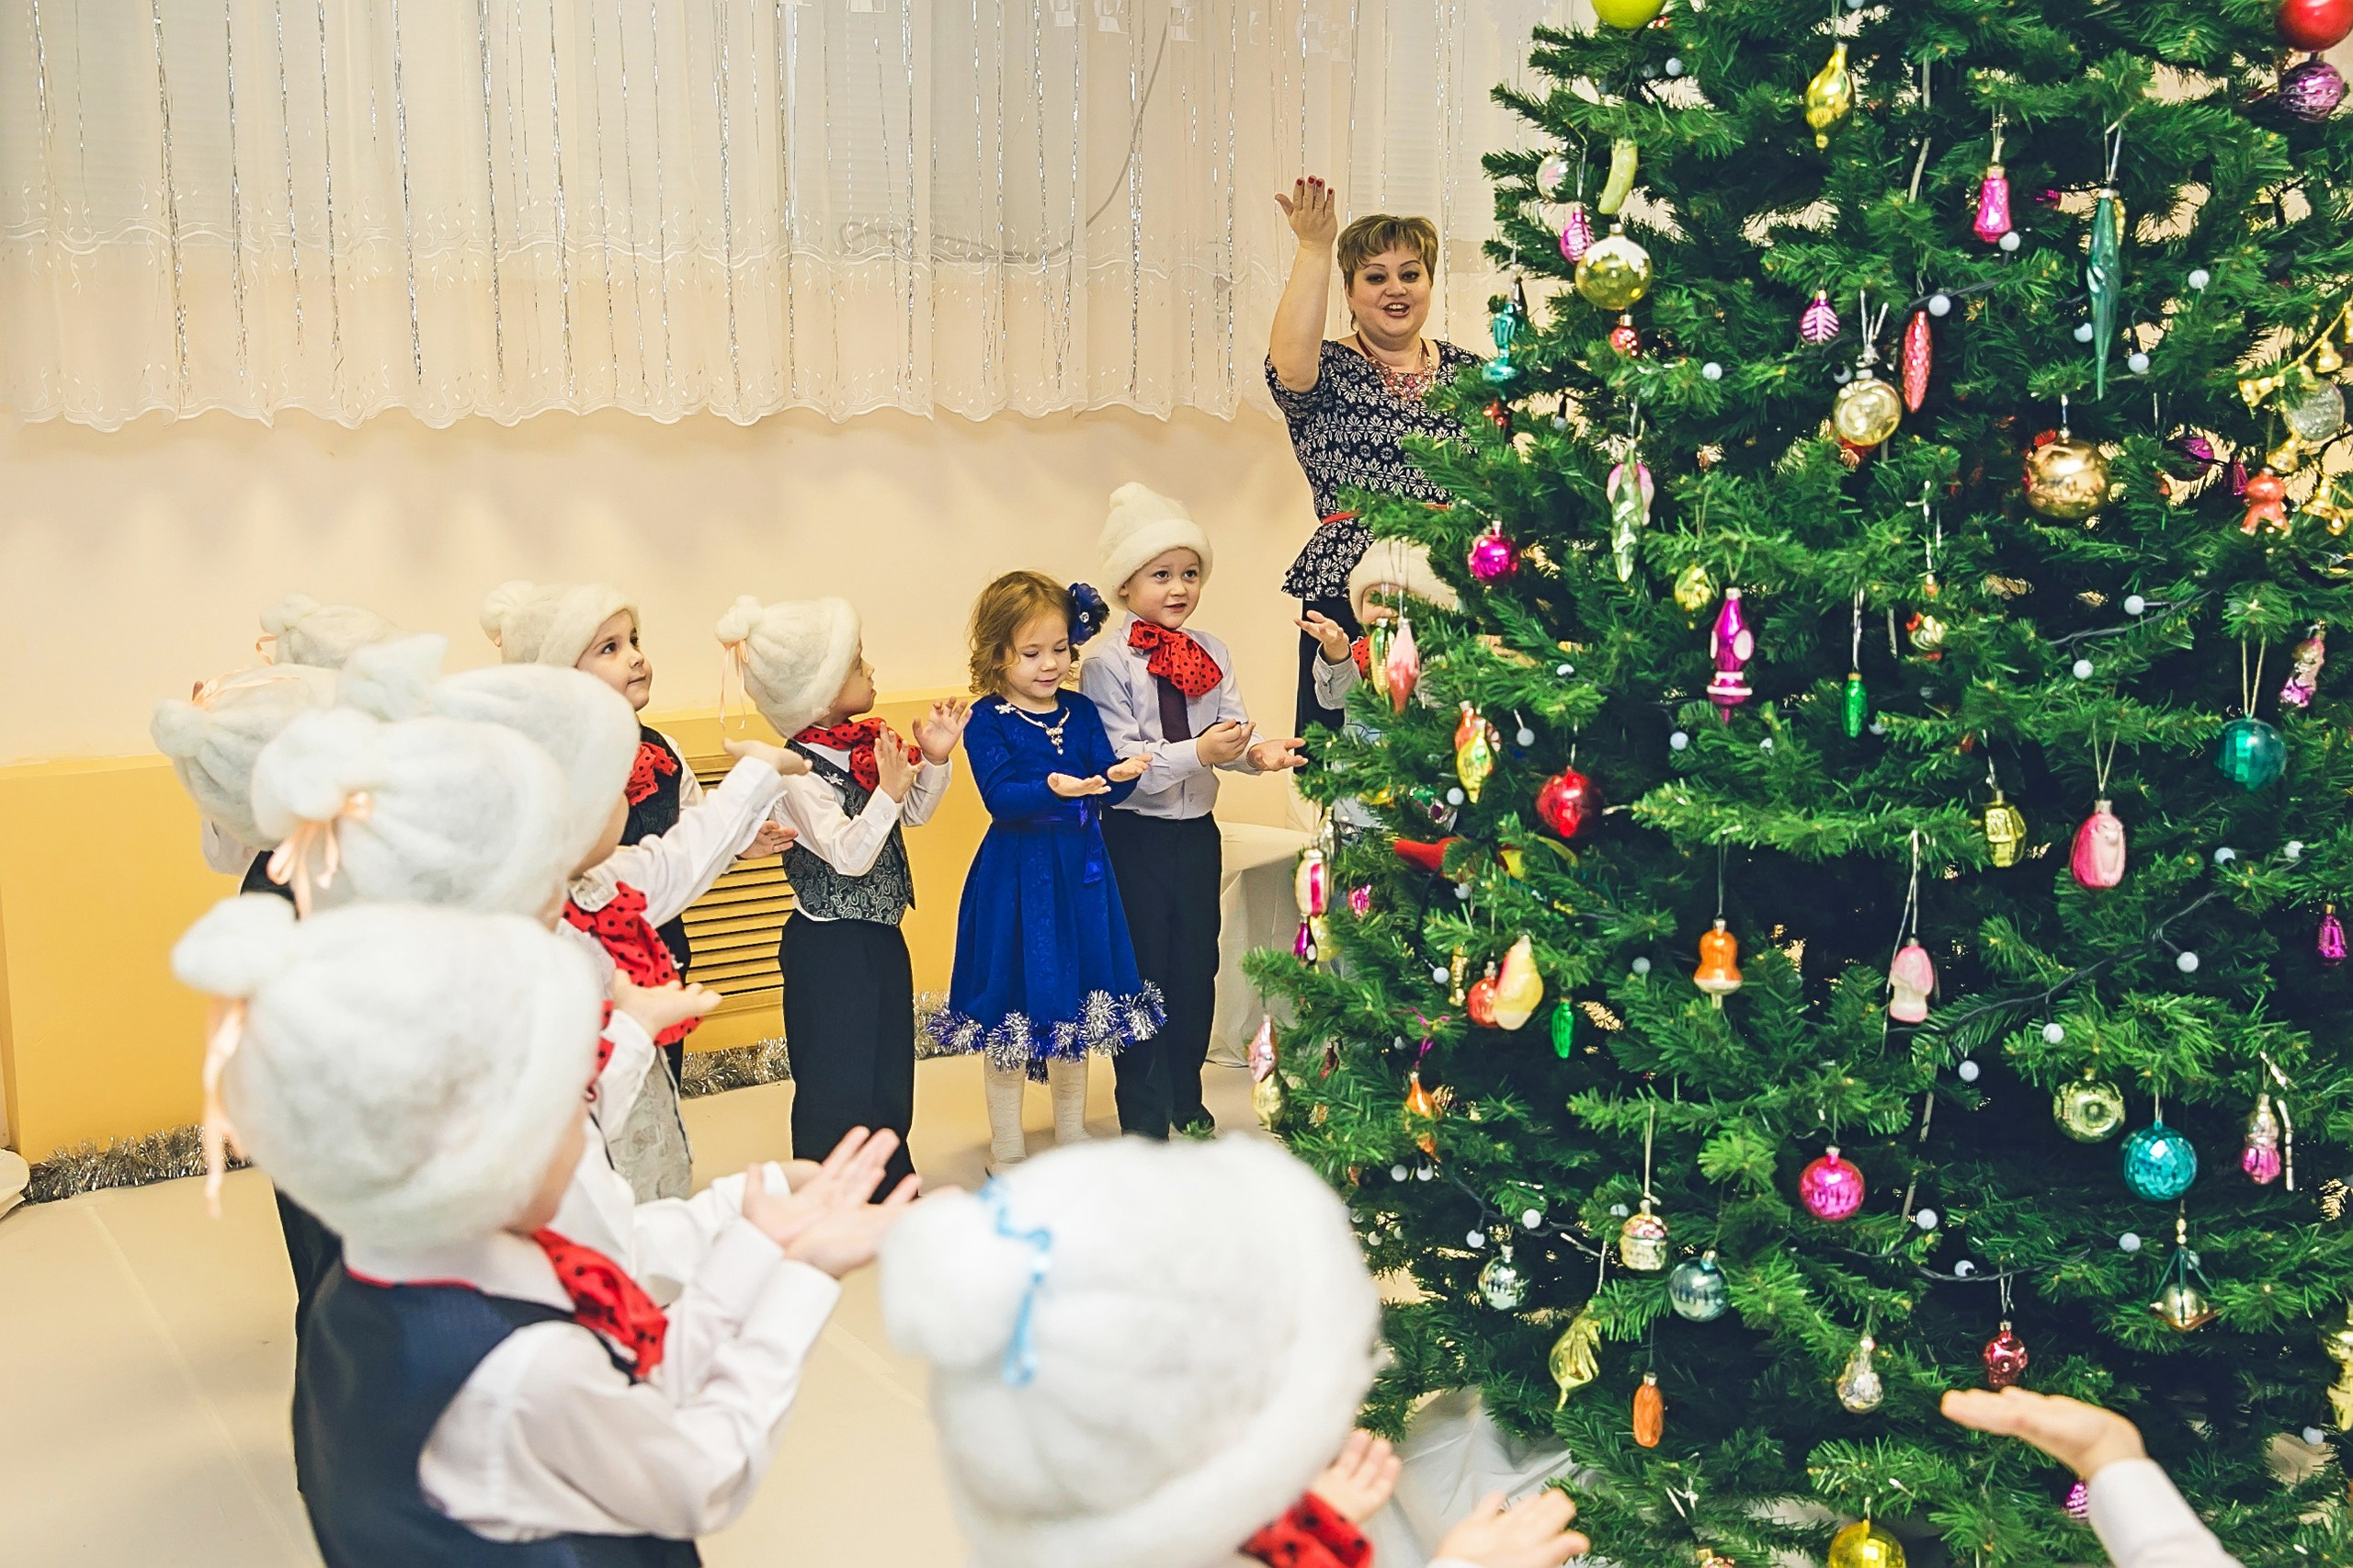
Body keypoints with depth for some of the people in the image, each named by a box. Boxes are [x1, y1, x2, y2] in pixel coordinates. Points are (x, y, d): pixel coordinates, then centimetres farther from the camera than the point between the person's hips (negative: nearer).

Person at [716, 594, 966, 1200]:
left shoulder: (862, 746, 2)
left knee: (888, 1072, 21)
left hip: (877, 940, 9)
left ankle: (890, 1187, 36)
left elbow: (913, 814, 14)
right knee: (839, 1087, 4)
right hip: (832, 952, -9)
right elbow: (848, 854, -32)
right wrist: (888, 791, -38)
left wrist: (933, 760, -1)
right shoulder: (800, 779, -23)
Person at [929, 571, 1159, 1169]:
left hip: (1080, 872, 5)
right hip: (1016, 877, -5)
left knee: (1075, 1006, 14)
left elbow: (1107, 790, 1)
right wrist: (1052, 790, -36)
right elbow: (999, 796, -20)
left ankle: (1072, 1135, 30)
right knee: (1013, 1005, 3)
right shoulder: (987, 722, -8)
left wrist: (1121, 775, -21)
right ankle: (1007, 1149, 18)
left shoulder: (1081, 712, 6)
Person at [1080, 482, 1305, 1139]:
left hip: (1197, 832, 5)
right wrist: (1198, 752, -31)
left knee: (1197, 967, 14)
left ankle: (1187, 1102, 31)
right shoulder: (1106, 666, -11)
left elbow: (1230, 733, -3)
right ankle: (1144, 1116, 17)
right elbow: (1119, 761, -20)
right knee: (1142, 971, 4)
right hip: (1135, 837, -5)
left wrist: (1256, 752, -26)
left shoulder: (1213, 654, 5)